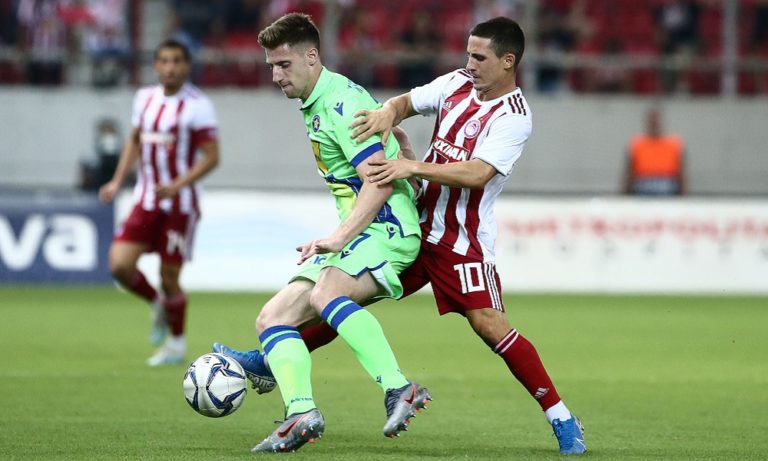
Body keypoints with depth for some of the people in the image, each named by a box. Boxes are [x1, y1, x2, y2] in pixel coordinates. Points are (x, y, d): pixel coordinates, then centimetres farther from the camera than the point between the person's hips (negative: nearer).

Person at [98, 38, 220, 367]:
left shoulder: (197, 106, -12)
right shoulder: (145, 98, 7)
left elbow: (211, 157, -14)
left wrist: (177, 185, -26)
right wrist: (117, 182, 10)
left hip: (179, 205, -5)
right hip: (146, 201, 5)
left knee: (169, 276, -1)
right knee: (120, 265, -8)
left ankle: (176, 345, 20)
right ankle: (158, 305, 22)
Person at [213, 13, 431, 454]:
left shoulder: (342, 102, -15)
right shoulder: (315, 105, 16)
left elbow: (380, 181, -23)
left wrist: (338, 238, -31)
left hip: (387, 227, -10)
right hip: (358, 233, 10)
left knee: (325, 294, -37)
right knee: (273, 317, 0)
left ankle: (399, 389, -42)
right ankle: (302, 413, -16)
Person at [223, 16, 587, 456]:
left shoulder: (513, 116, -15)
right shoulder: (458, 84, 4)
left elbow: (477, 174, -25)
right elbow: (407, 102, 13)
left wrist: (412, 167, -29)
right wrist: (388, 113, -11)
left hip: (464, 239, -6)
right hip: (416, 222, 6)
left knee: (488, 323, -17)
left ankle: (562, 419, -11)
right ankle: (275, 359, 23)